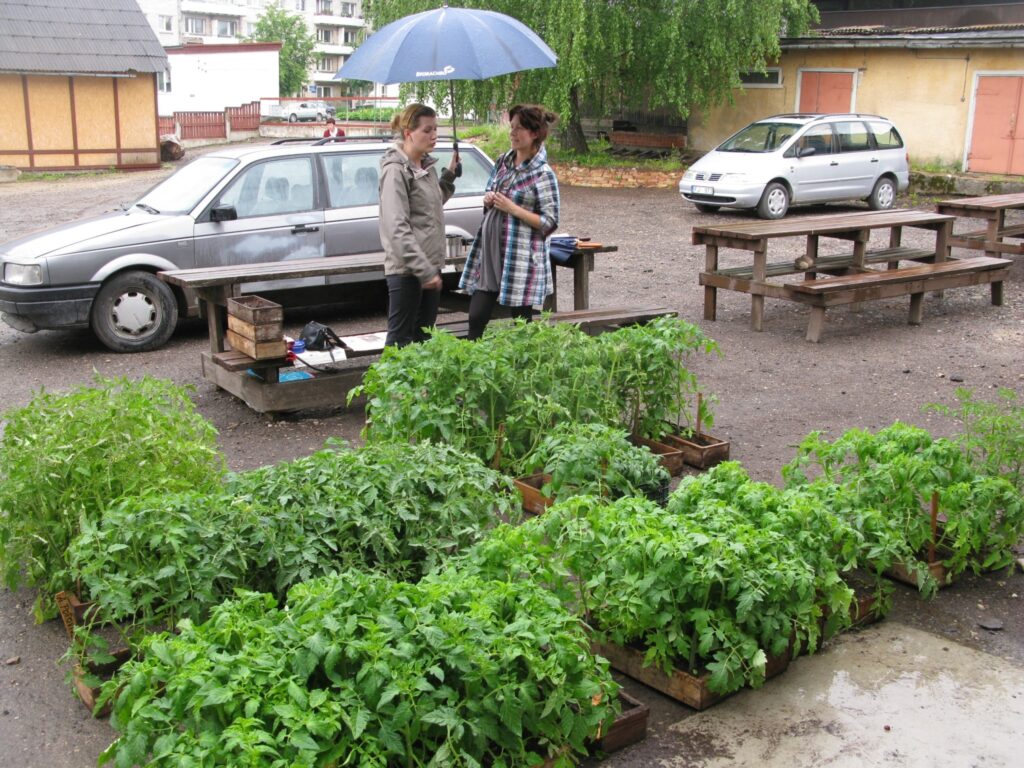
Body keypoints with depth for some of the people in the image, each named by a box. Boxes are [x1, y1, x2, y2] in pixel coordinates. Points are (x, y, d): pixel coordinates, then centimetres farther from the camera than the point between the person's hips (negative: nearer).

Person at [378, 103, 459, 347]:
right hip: (406, 270, -9)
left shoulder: (426, 165, 11)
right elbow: (397, 228, -22)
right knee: (400, 338, -2)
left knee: (424, 336, 15)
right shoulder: (396, 171, -15)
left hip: (429, 266, 9)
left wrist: (449, 175, 12)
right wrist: (424, 271, -25)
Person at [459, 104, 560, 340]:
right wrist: (488, 200, -1)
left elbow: (549, 223, -12)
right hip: (489, 250, 6)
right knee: (476, 319, 5)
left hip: (520, 258, -6)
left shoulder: (543, 175, -10)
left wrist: (512, 208, -18)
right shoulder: (503, 161, 9)